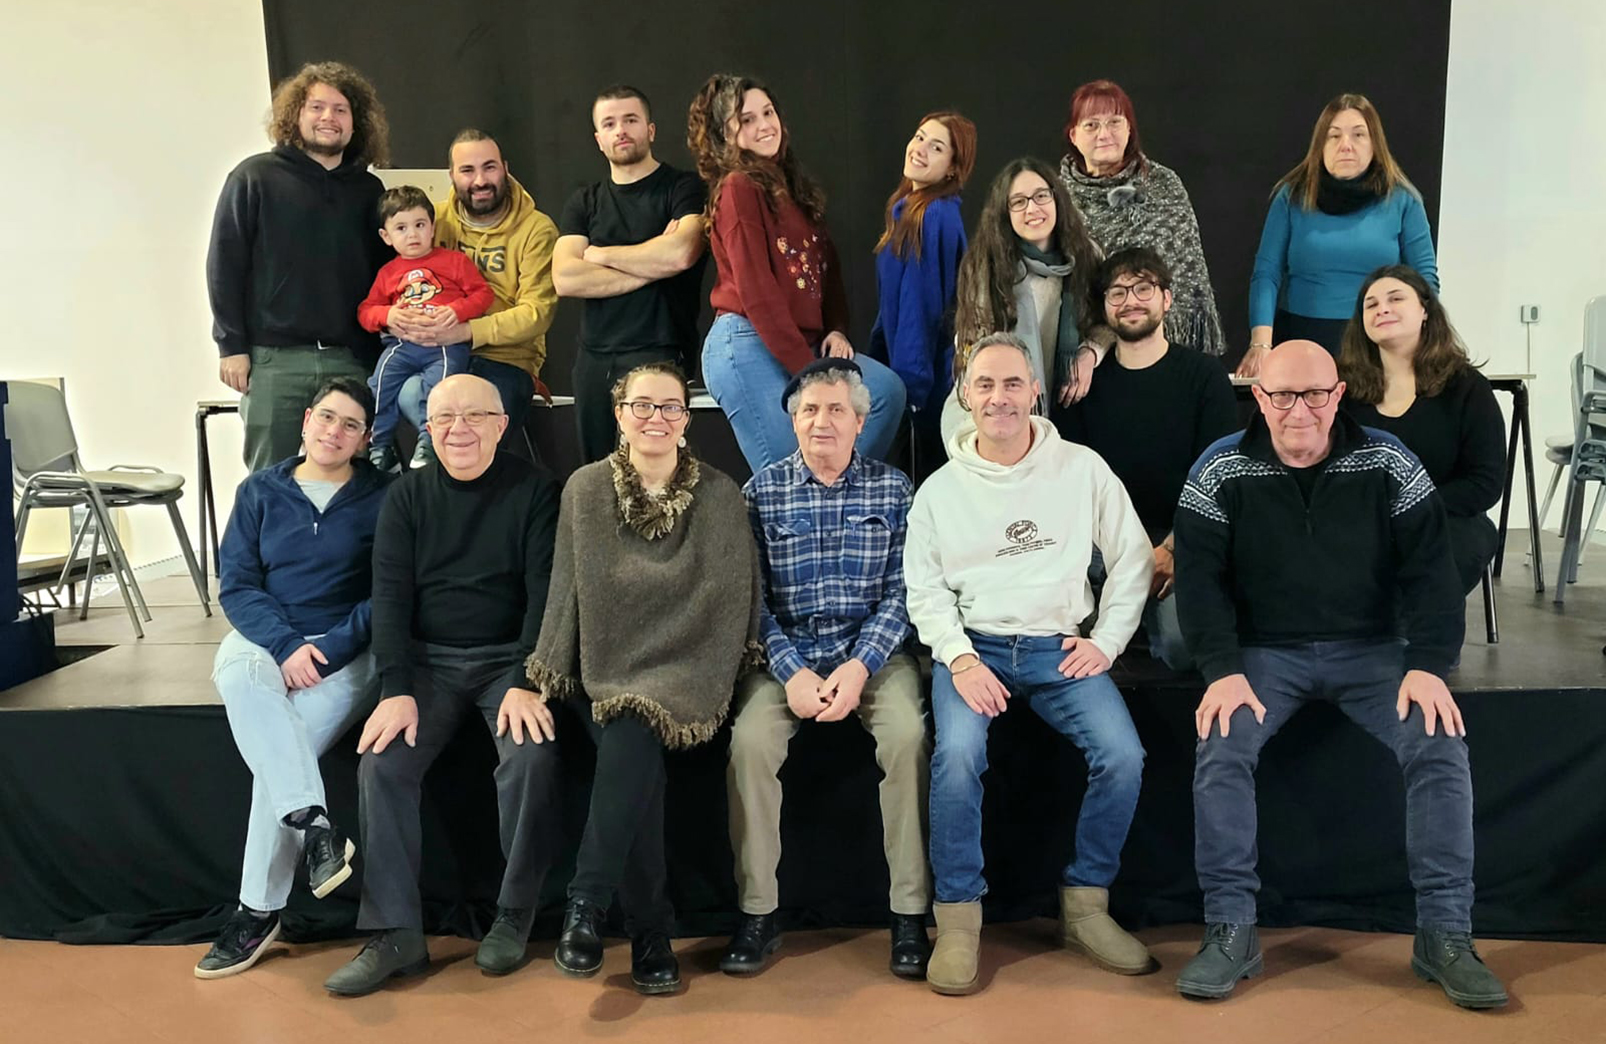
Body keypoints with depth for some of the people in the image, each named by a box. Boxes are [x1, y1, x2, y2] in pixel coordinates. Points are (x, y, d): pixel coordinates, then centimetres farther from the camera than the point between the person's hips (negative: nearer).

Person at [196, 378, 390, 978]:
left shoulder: (380, 499, 2)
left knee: (281, 752, -26)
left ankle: (260, 910, -16)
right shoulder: (259, 493, 9)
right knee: (238, 677, -34)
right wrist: (287, 647, -14)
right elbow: (237, 585, 2)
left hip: (346, 652, -2)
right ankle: (314, 824, -39)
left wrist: (325, 649, -15)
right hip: (264, 641, 2)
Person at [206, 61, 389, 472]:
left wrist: (381, 352, 8)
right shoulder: (255, 177, 4)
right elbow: (224, 265, 1)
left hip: (351, 361, 3)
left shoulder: (369, 190, 14)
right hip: (273, 360, -3)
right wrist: (231, 345, -5)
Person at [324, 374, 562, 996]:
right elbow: (390, 593, 0)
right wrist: (396, 689, -13)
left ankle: (515, 915, -8)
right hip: (428, 660, 3)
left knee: (532, 757, -28)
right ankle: (396, 934, -11)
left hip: (510, 657, -2)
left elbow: (544, 589, -8)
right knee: (381, 764, -20)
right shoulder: (407, 496, 7)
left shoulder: (533, 490, -1)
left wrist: (525, 683, -20)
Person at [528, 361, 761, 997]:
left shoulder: (719, 496, 5)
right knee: (634, 757, -28)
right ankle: (650, 931, -19)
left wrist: (718, 683, -4)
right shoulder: (586, 490, 7)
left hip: (683, 671, -1)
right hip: (605, 670, 1)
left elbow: (732, 599, 5)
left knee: (630, 740, -31)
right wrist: (547, 678, 3)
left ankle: (586, 905, -21)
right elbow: (568, 590, 8)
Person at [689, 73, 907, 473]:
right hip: (747, 346, -8)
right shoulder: (738, 189, -8)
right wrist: (807, 371, -15)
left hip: (803, 342, 8)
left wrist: (836, 330, 0)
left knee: (887, 389, -7)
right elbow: (757, 293, -14)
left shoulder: (792, 186, 18)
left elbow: (827, 265, 17)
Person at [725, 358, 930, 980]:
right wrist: (792, 672, -15)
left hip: (873, 651, 0)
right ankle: (758, 912, -12)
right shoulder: (761, 492, 5)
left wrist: (861, 665, -16)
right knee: (750, 741, -26)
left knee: (908, 735, -28)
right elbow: (754, 599, -1)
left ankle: (910, 913, -16)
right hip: (785, 654, 1)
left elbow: (900, 594, 0)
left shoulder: (892, 489, 5)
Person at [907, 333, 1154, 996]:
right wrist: (960, 660, -11)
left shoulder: (1083, 469, 6)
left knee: (1123, 756, -22)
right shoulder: (941, 488, 7)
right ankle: (958, 919, -12)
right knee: (957, 754, -29)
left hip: (1060, 649, 1)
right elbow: (924, 589, 4)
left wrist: (1106, 640, 0)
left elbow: (1132, 562, 10)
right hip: (972, 645, 0)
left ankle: (1085, 907, -1)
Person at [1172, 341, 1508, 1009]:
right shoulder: (1220, 471, -2)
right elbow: (1200, 579, -5)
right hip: (1265, 652, -1)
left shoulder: (1388, 463, 0)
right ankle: (1230, 933, -14)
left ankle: (1444, 935, -7)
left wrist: (1428, 666, -15)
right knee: (1220, 748, -27)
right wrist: (1223, 671, -19)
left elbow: (1428, 571, -1)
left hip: (1371, 649, 1)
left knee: (1440, 747, -22)